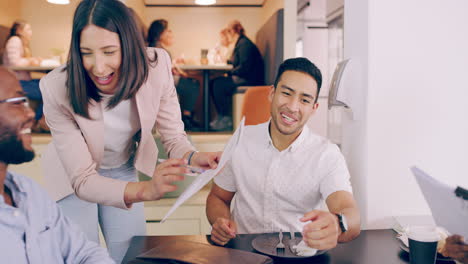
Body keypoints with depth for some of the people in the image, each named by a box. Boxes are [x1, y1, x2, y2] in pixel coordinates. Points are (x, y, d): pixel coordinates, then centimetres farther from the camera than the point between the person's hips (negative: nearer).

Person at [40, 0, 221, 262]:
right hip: (75, 176, -2)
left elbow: (173, 135, -16)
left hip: (123, 169, 3)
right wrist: (145, 189, -51)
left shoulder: (156, 64, -28)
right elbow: (83, 180, -33)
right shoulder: (57, 89, -34)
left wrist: (194, 157, -40)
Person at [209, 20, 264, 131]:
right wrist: (227, 61, 44)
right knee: (214, 83, 0)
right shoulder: (240, 43, 19)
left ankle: (227, 120, -12)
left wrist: (231, 73, -9)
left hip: (250, 80, -10)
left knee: (218, 85, -20)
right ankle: (221, 117, -3)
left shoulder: (244, 44, -12)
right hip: (244, 79, 10)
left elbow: (244, 67, -21)